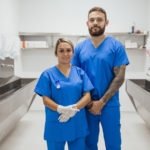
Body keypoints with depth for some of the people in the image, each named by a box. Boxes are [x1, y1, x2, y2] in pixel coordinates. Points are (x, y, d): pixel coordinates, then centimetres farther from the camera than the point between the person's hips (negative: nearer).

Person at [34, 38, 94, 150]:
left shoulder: (80, 72, 5)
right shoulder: (48, 74, -1)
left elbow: (87, 96, 0)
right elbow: (46, 100, -6)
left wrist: (74, 108, -18)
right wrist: (61, 109, -23)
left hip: (78, 125, 2)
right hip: (56, 126, -2)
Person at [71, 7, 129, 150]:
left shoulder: (116, 46, -5)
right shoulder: (80, 47, 3)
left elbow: (119, 77, -9)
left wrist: (101, 102, -13)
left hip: (109, 106, -2)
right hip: (86, 105, 2)